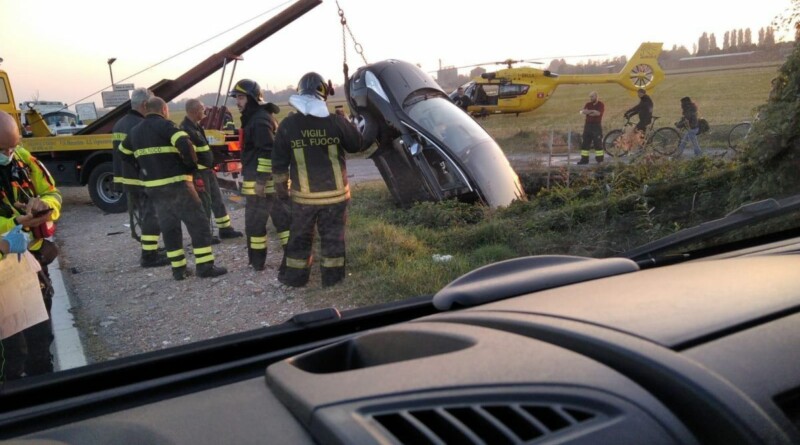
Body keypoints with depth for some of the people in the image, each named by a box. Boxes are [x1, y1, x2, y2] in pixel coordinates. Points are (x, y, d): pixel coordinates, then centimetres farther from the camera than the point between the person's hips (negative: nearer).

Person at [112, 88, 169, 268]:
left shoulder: (119, 125, 13)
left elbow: (118, 153, 17)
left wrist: (120, 179, 21)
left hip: (126, 179, 10)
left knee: (144, 216, 18)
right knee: (151, 217, -3)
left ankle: (150, 250, 26)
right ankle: (149, 256, -1)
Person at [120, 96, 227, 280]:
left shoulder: (135, 131, 14)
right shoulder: (164, 125, -10)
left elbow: (124, 154, 27)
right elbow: (185, 145, -25)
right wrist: (191, 166, -11)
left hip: (153, 187, 7)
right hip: (176, 185, -7)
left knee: (169, 227, 14)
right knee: (198, 224, 0)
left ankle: (178, 269, 15)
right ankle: (205, 267, -1)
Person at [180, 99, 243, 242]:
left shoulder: (196, 126, 13)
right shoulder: (186, 129, -20)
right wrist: (195, 175, -24)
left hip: (207, 170, 10)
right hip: (198, 172, -10)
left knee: (218, 200, 14)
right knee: (204, 204, -1)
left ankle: (225, 229, 24)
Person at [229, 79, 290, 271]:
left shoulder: (260, 120, -16)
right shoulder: (254, 117, 18)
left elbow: (268, 152, -23)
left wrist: (261, 180, -23)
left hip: (261, 180, -10)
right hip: (273, 179, 10)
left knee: (254, 221, 0)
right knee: (282, 217, 11)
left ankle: (256, 261, 10)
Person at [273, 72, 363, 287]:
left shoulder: (288, 124, -7)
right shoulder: (337, 121, -10)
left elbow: (279, 160, 0)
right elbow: (356, 145, 4)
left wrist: (280, 183, 14)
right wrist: (347, 124, 17)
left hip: (304, 195, 1)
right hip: (335, 192, 0)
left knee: (300, 236, 14)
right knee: (333, 235, 12)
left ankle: (295, 276, 23)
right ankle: (332, 276, 19)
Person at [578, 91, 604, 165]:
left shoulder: (601, 105, -2)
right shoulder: (588, 104, 12)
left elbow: (598, 113, -18)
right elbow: (582, 112, -4)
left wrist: (588, 111, -8)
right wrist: (592, 112, -17)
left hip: (597, 126, -5)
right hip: (588, 125, 5)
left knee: (598, 143, -6)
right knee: (585, 143, 4)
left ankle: (600, 160, -3)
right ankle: (584, 159, 9)